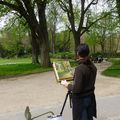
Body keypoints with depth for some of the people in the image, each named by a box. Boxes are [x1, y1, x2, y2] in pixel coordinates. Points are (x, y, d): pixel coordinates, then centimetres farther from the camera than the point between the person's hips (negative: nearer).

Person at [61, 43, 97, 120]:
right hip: (90, 97, 7)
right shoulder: (93, 67, -1)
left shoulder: (79, 69, -24)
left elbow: (77, 89, -25)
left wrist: (67, 85, -8)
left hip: (81, 100, -7)